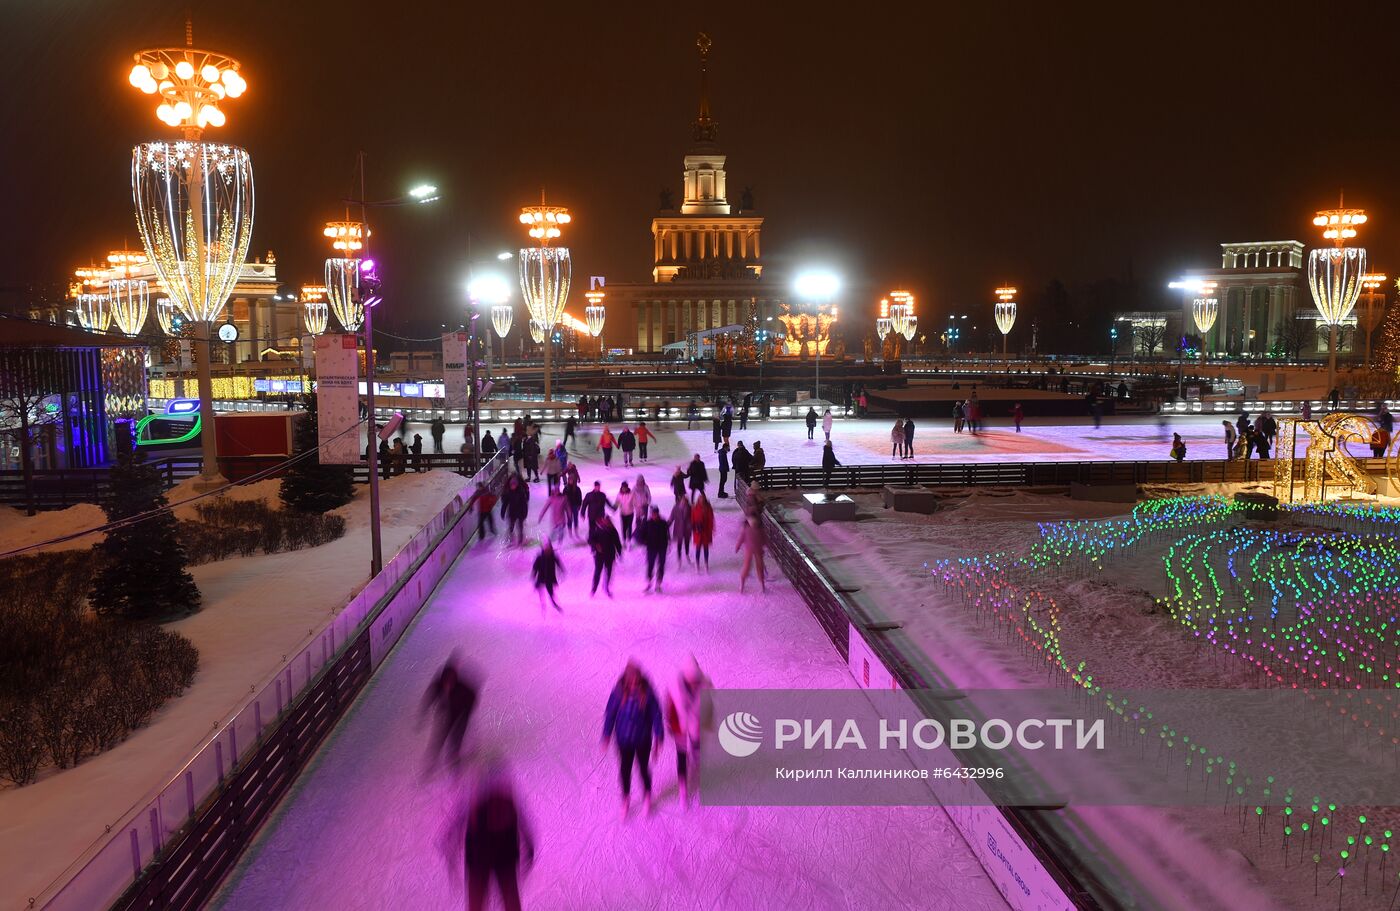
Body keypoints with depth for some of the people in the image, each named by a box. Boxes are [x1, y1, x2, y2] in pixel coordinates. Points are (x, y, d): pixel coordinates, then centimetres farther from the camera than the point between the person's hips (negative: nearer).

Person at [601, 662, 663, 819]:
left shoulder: (647, 692, -21)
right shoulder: (619, 692, -18)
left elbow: (656, 715, -10)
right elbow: (610, 714, -6)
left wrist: (658, 737, -4)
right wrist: (607, 736, 0)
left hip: (643, 739, -1)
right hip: (624, 739, 1)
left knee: (643, 768, 15)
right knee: (625, 769, 14)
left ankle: (647, 795, 43)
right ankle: (626, 799, 39)